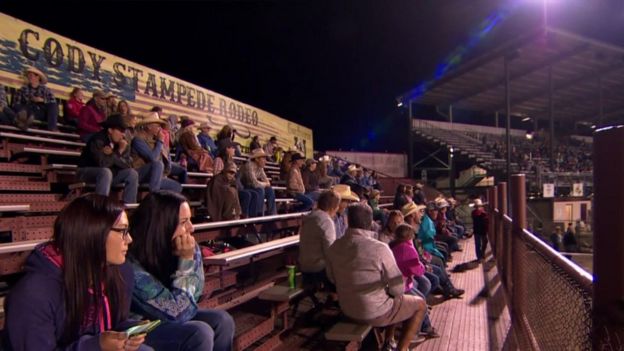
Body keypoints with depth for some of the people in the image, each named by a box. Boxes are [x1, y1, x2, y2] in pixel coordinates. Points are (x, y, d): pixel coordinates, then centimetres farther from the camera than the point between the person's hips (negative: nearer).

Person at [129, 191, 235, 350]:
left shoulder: (174, 249, -10)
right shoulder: (134, 267, -30)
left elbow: (193, 295, -3)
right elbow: (178, 313, -25)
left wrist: (191, 256, -18)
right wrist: (186, 260, -28)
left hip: (165, 318, 7)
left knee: (221, 321, -10)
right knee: (199, 333, -25)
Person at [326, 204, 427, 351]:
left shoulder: (334, 246, -8)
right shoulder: (380, 248, -25)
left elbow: (332, 278, 7)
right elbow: (397, 289, -17)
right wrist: (387, 290, 5)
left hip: (346, 309, 6)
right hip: (375, 312, -6)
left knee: (394, 300, 32)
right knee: (420, 304, 18)